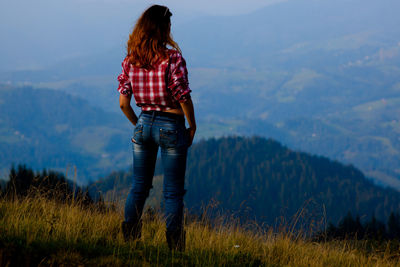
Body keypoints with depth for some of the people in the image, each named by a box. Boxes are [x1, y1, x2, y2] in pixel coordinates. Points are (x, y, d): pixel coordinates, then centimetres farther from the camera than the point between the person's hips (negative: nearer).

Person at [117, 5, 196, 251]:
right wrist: (192, 127, -2)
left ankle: (129, 240, 14)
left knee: (139, 187, 14)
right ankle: (175, 248, 5)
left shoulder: (131, 60, -1)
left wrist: (139, 125, 16)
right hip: (171, 126, -4)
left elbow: (123, 103, 1)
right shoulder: (173, 57, -15)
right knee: (173, 192, 4)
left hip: (144, 123, 4)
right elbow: (184, 97, -15)